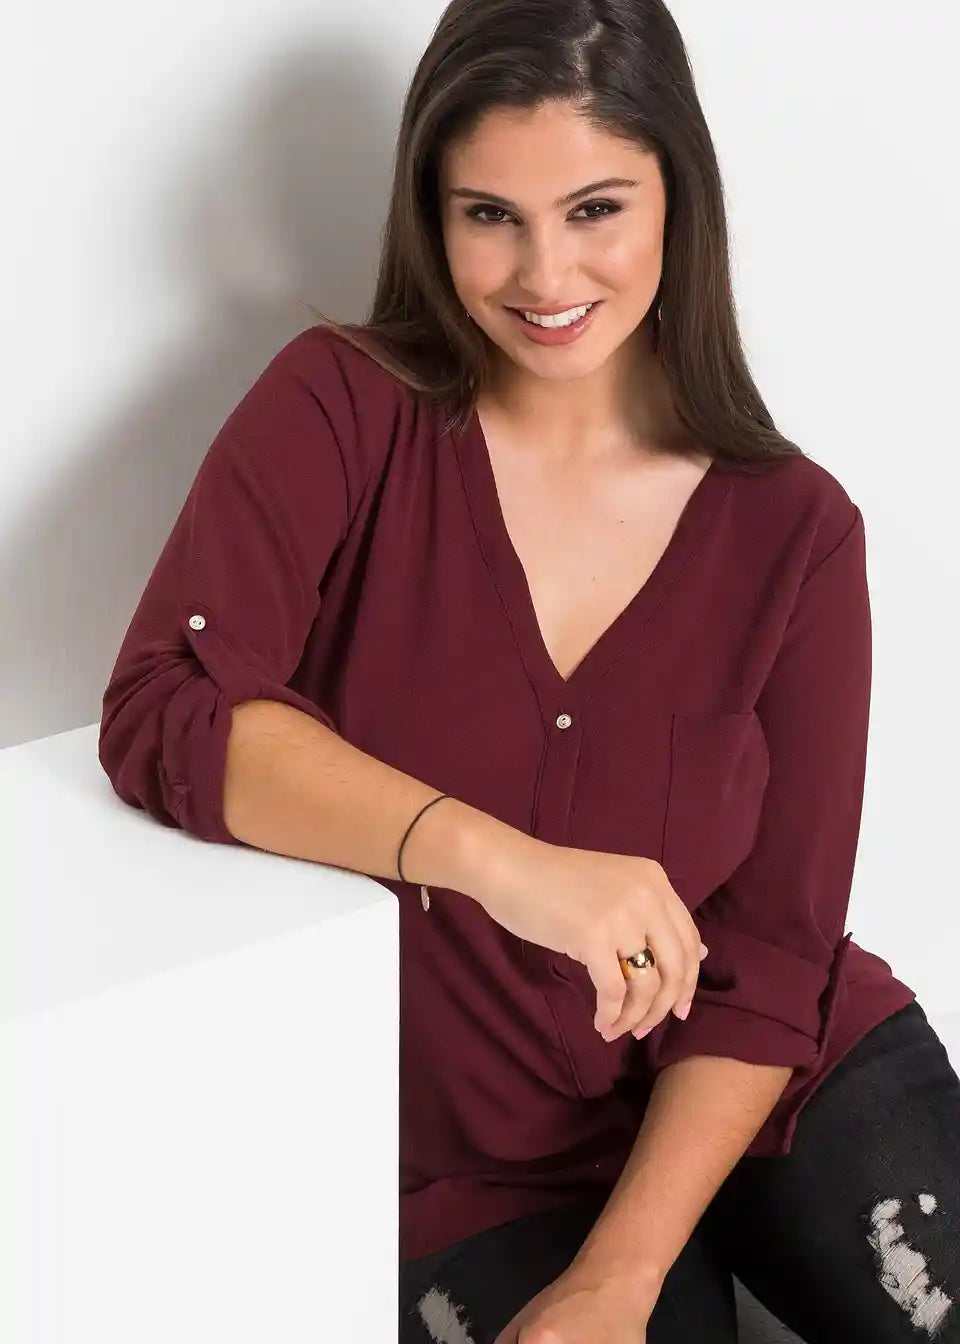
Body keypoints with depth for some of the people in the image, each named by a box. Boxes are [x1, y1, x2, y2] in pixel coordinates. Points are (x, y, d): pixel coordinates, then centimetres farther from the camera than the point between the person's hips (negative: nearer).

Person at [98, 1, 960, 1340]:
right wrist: (490, 855, -36)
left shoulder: (793, 530, -6)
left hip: (784, 1080, 1)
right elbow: (165, 715, -22)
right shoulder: (344, 411, -8)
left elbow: (772, 960, -5)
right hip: (483, 1162, -1)